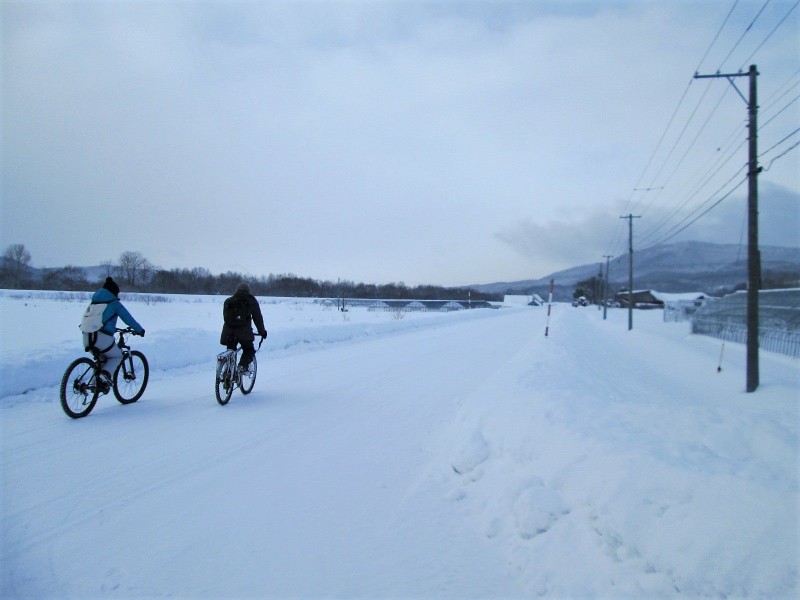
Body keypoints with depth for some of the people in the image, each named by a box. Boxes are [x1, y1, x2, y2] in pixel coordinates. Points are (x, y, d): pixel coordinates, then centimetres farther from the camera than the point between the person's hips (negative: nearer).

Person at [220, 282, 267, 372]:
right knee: (249, 350, 16)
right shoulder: (252, 302, 11)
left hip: (229, 333, 3)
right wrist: (262, 331, 21)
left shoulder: (228, 301, 20)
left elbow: (225, 318, 22)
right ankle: (243, 366, -9)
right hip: (244, 332, -3)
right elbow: (258, 318, 11)